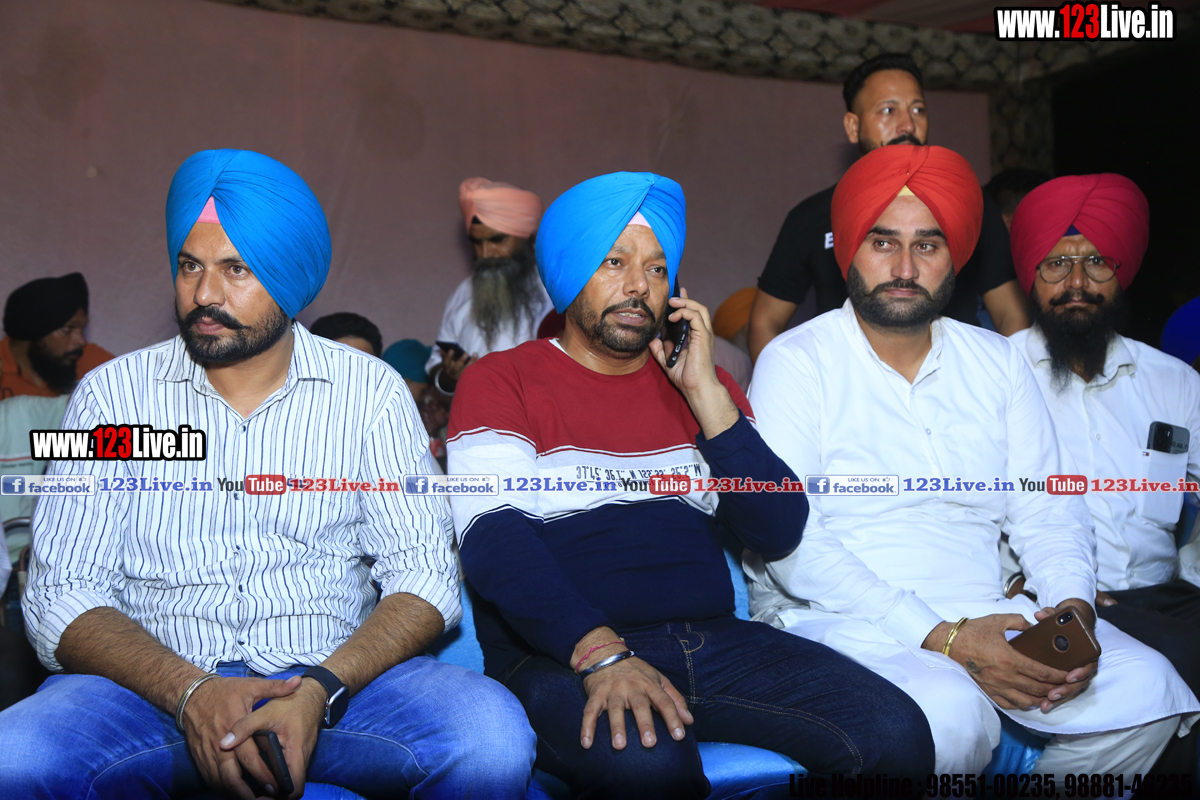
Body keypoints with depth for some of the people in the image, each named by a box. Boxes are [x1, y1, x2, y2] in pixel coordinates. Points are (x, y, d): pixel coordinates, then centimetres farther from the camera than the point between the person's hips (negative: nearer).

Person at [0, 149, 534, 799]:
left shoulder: (368, 391, 4)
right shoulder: (112, 394, 6)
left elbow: (422, 575, -2)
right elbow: (60, 598, 0)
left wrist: (319, 691, -20)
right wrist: (189, 692, -18)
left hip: (339, 675, 0)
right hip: (155, 685, 1)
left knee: (492, 739, -28)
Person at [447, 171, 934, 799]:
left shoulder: (698, 384, 18)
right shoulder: (500, 381, 5)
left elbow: (778, 533, 7)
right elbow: (493, 540, -11)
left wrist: (705, 391, -1)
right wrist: (600, 652, -26)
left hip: (711, 641, 5)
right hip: (562, 657, -4)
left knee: (897, 733, -18)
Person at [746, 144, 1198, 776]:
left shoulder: (997, 361, 13)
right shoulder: (794, 363, -4)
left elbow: (1046, 509, 12)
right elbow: (787, 541, -14)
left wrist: (1073, 603, -11)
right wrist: (942, 638, -21)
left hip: (983, 615, 5)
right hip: (837, 619, -5)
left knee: (1146, 689, -16)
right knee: (948, 714, -34)